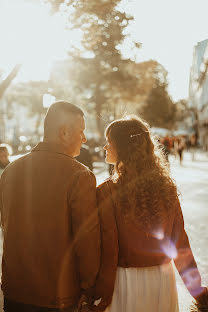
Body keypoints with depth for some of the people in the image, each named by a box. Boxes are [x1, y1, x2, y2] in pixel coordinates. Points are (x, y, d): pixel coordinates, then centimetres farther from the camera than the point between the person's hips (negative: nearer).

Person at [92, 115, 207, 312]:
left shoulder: (106, 193, -17)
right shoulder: (167, 187, -5)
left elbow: (108, 250, -16)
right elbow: (180, 242, 0)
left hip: (126, 282, -4)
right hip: (164, 280, 4)